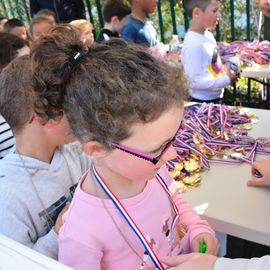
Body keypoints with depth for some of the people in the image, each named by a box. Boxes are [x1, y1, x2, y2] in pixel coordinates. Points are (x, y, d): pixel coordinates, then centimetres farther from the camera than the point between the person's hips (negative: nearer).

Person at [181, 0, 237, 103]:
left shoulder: (208, 35, 2)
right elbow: (196, 81, -27)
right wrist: (226, 80, -23)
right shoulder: (193, 44, -27)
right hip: (203, 100, -9)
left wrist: (227, 71, -2)